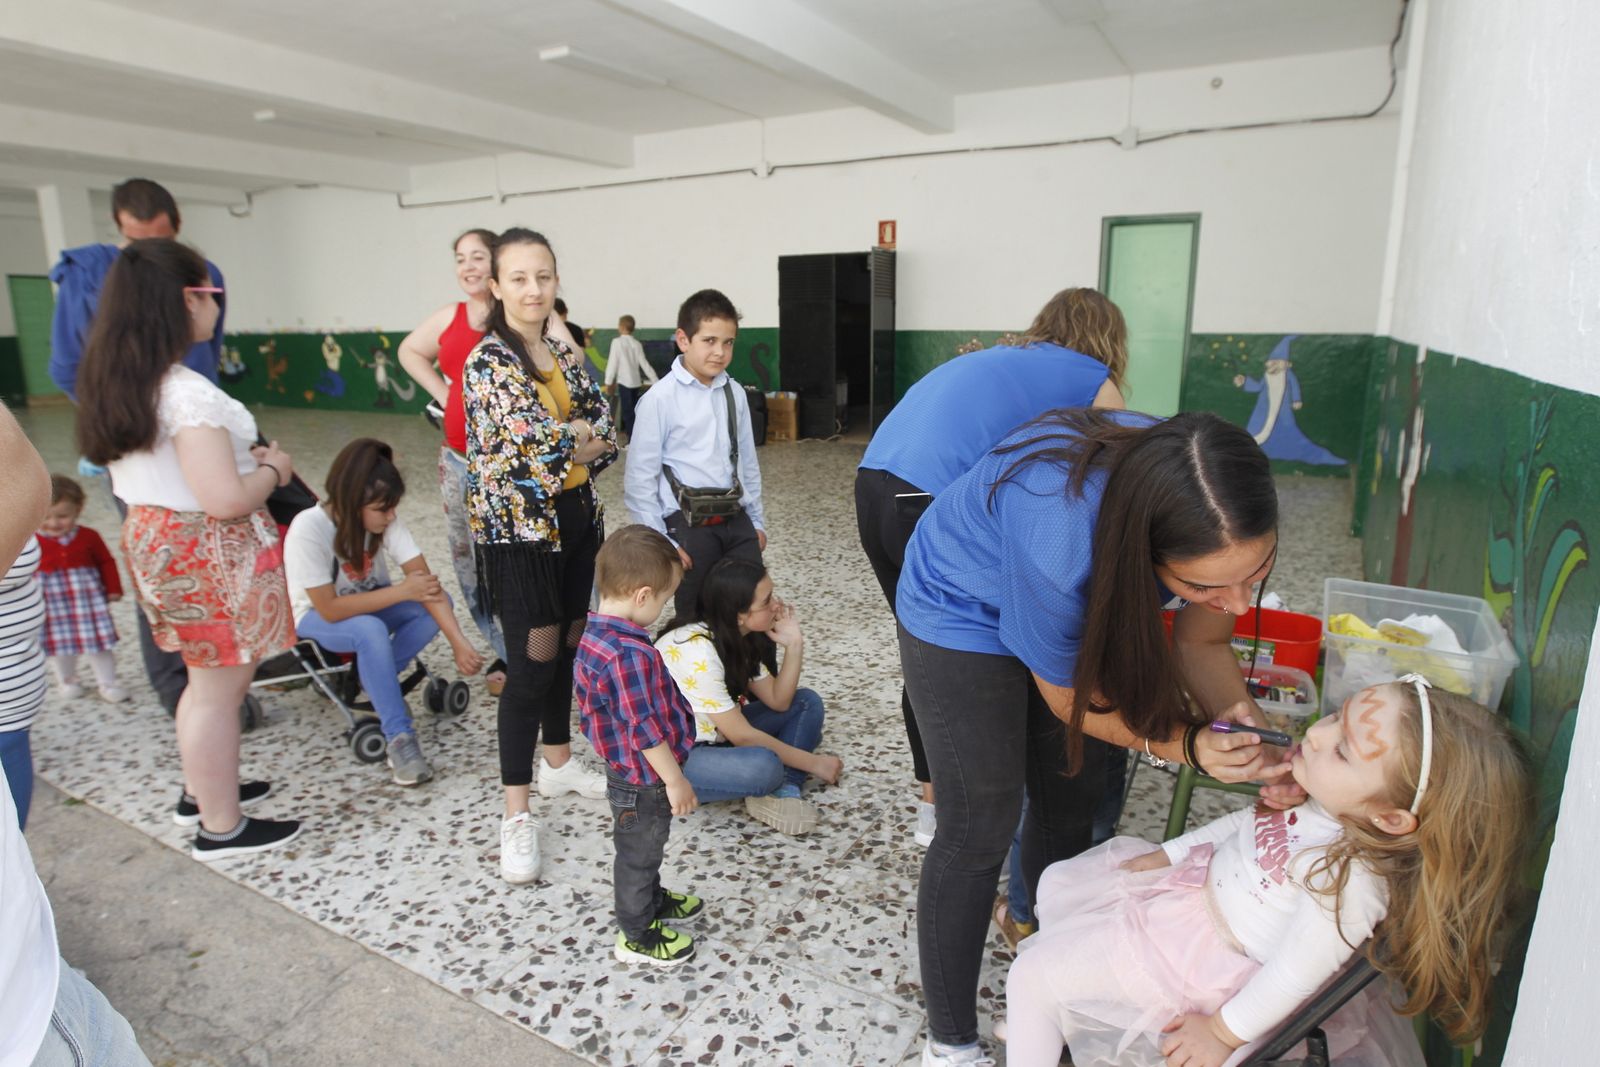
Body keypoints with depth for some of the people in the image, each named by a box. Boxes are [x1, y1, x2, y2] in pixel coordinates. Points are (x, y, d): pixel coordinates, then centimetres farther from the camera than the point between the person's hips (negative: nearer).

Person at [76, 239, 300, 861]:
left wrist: (241, 455, 11)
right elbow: (225, 500, -28)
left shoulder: (116, 384, 5)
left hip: (155, 537, 9)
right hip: (208, 552, -9)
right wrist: (272, 469, -10)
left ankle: (201, 790, 41)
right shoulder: (187, 391, -24)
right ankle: (221, 828, 20)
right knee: (218, 691, 5)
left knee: (206, 679, 24)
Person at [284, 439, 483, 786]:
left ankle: (376, 680, -5)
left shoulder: (385, 520, -20)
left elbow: (426, 582, -26)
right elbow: (330, 609, -29)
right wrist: (402, 591, -28)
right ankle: (399, 738, -28)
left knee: (438, 604, -24)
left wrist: (459, 642, -36)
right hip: (318, 616, -4)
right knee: (371, 630, -37)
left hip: (371, 602, 4)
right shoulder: (308, 529, -32)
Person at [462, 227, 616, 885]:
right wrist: (584, 439, -5)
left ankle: (559, 762, 36)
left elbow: (604, 428, 3)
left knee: (568, 645, 16)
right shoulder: (488, 361, -13)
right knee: (533, 662, -4)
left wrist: (567, 441, -14)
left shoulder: (565, 351, 9)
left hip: (576, 515, 7)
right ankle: (516, 813, 8)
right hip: (518, 527, -7)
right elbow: (539, 439, -23)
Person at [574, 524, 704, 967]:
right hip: (643, 781, -9)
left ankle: (652, 899, 50)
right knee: (639, 853, 12)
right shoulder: (630, 654, -34)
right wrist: (675, 780, -18)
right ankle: (638, 935, 31)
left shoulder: (595, 634, -3)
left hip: (628, 771, 9)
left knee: (645, 847, 29)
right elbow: (645, 728, -30)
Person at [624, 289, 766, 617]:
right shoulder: (660, 398, -11)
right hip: (688, 526, -5)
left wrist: (756, 520, 16)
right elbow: (639, 479, -9)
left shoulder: (734, 394, 5)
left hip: (736, 521, 5)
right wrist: (660, 542, -10)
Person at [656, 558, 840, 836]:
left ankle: (781, 791, -15)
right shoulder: (697, 651, -28)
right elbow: (742, 735, -24)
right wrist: (813, 763, -16)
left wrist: (794, 645, -15)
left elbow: (778, 701, -2)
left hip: (715, 734, 9)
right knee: (764, 765, -37)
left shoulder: (738, 636, -2)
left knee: (807, 702, 0)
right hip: (673, 756, -9)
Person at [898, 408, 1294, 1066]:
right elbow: (1070, 697, -26)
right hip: (963, 612, -6)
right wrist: (1188, 744, -35)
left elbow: (1201, 645, -10)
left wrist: (1255, 735, -26)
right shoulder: (1062, 542, -45)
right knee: (979, 829, -2)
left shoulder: (1221, 528, -27)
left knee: (1074, 799, 15)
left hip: (1078, 610, 6)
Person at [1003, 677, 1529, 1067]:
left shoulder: (1347, 879, -37)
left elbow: (1294, 976, -26)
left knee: (1031, 974, -6)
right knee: (1058, 881, 18)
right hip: (1199, 881, 8)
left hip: (1204, 955, -8)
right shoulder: (1324, 796, -15)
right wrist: (1167, 855, 9)